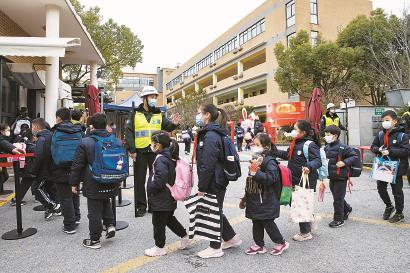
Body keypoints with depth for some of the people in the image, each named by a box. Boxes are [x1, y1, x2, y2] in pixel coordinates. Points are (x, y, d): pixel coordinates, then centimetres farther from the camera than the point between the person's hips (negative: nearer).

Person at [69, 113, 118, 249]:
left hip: (94, 184, -4)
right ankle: (110, 224, 18)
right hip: (111, 184, 4)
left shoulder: (85, 143, -11)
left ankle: (95, 240, 17)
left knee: (94, 211, 7)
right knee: (106, 202, 29)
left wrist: (74, 183, 3)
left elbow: (77, 165, -9)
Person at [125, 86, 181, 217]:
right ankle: (141, 206, 19)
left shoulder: (159, 114, 8)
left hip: (155, 150, 2)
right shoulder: (135, 114, 0)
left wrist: (173, 124, -23)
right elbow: (129, 132, -3)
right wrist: (131, 150, -10)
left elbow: (167, 127, -1)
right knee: (140, 180, 7)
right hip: (140, 152, -2)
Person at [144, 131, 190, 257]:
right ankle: (185, 237, 34)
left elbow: (159, 181, -29)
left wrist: (150, 189, -14)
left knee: (158, 223, 8)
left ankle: (159, 247, 23)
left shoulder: (161, 160, -23)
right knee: (169, 219, 25)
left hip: (161, 200, -9)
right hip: (170, 198, 9)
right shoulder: (171, 158, 4)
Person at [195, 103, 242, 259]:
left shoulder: (210, 136, -21)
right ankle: (231, 238, 36)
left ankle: (215, 248, 23)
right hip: (218, 182, 10)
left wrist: (202, 187, -18)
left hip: (213, 183, -10)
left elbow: (207, 165, -24)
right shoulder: (214, 133, 11)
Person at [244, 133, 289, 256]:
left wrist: (256, 173, -33)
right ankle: (259, 245, 29)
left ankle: (281, 243, 23)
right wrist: (247, 194, 22)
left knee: (268, 223, 3)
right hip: (255, 199, 8)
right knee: (256, 223, 15)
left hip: (266, 201, -8)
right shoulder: (255, 160, 11)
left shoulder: (269, 161, -15)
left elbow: (271, 178, -28)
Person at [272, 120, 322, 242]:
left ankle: (305, 233, 24)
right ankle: (310, 219, 40)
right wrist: (273, 151, 11)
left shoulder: (310, 145, -18)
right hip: (295, 181, 9)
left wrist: (309, 167, -44)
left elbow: (318, 161, -25)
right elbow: (287, 155, 18)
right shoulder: (295, 143, 9)